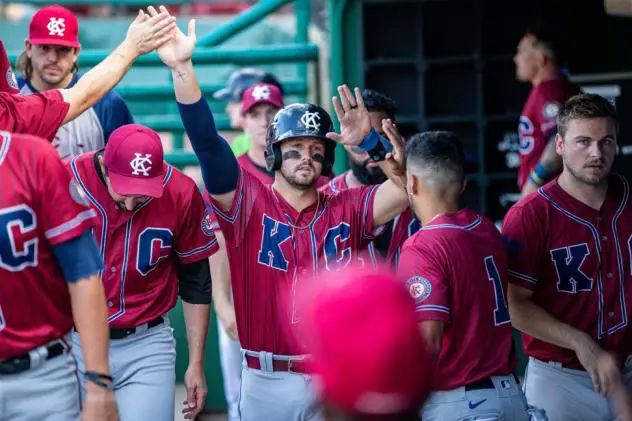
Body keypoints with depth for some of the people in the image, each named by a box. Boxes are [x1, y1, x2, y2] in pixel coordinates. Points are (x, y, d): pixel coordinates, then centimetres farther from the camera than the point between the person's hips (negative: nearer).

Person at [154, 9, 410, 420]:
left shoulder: (346, 209, 5)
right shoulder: (249, 201, -1)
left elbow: (407, 188, -5)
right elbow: (207, 144, -13)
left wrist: (372, 141, -20)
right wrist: (182, 68, -24)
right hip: (268, 382, -1)